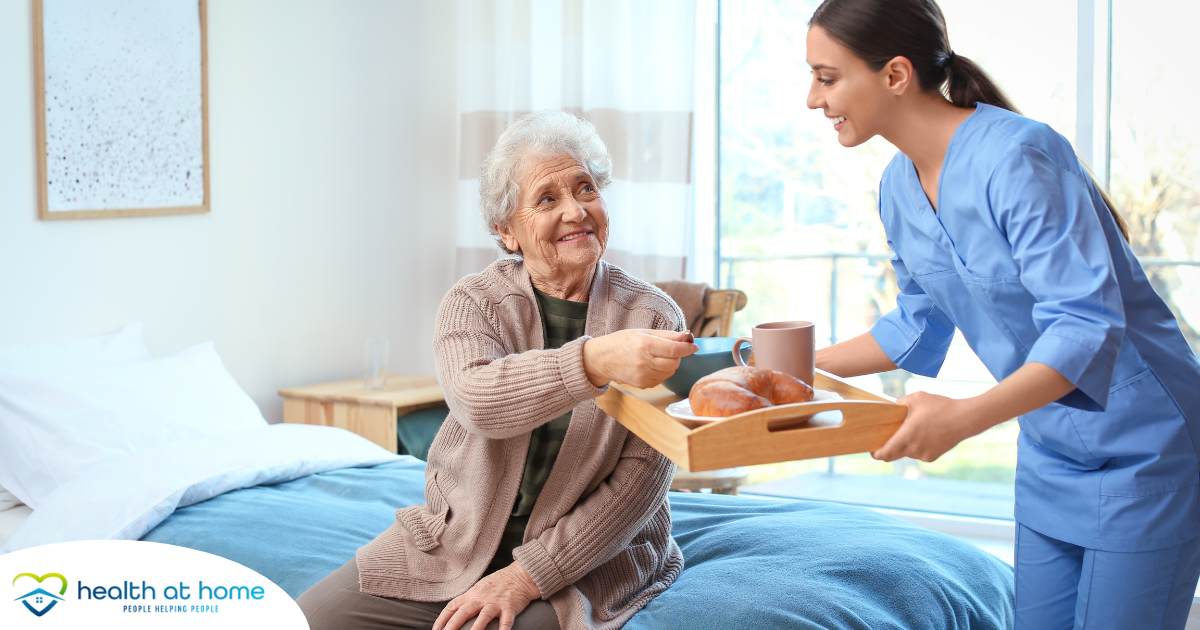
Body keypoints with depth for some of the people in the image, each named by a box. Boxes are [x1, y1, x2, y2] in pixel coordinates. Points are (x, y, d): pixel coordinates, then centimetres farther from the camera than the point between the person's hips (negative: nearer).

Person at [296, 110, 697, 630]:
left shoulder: (655, 318, -4)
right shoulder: (473, 302, -1)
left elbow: (641, 478, -9)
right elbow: (477, 400, -24)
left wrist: (527, 577, -17)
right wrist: (597, 360, -41)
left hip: (583, 562, -3)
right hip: (450, 545, 3)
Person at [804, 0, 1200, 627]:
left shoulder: (1017, 157, -25)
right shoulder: (899, 186, 2)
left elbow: (1086, 325, -30)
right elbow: (919, 325, 15)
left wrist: (965, 416, -41)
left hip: (1140, 451, -8)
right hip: (1049, 454, 8)